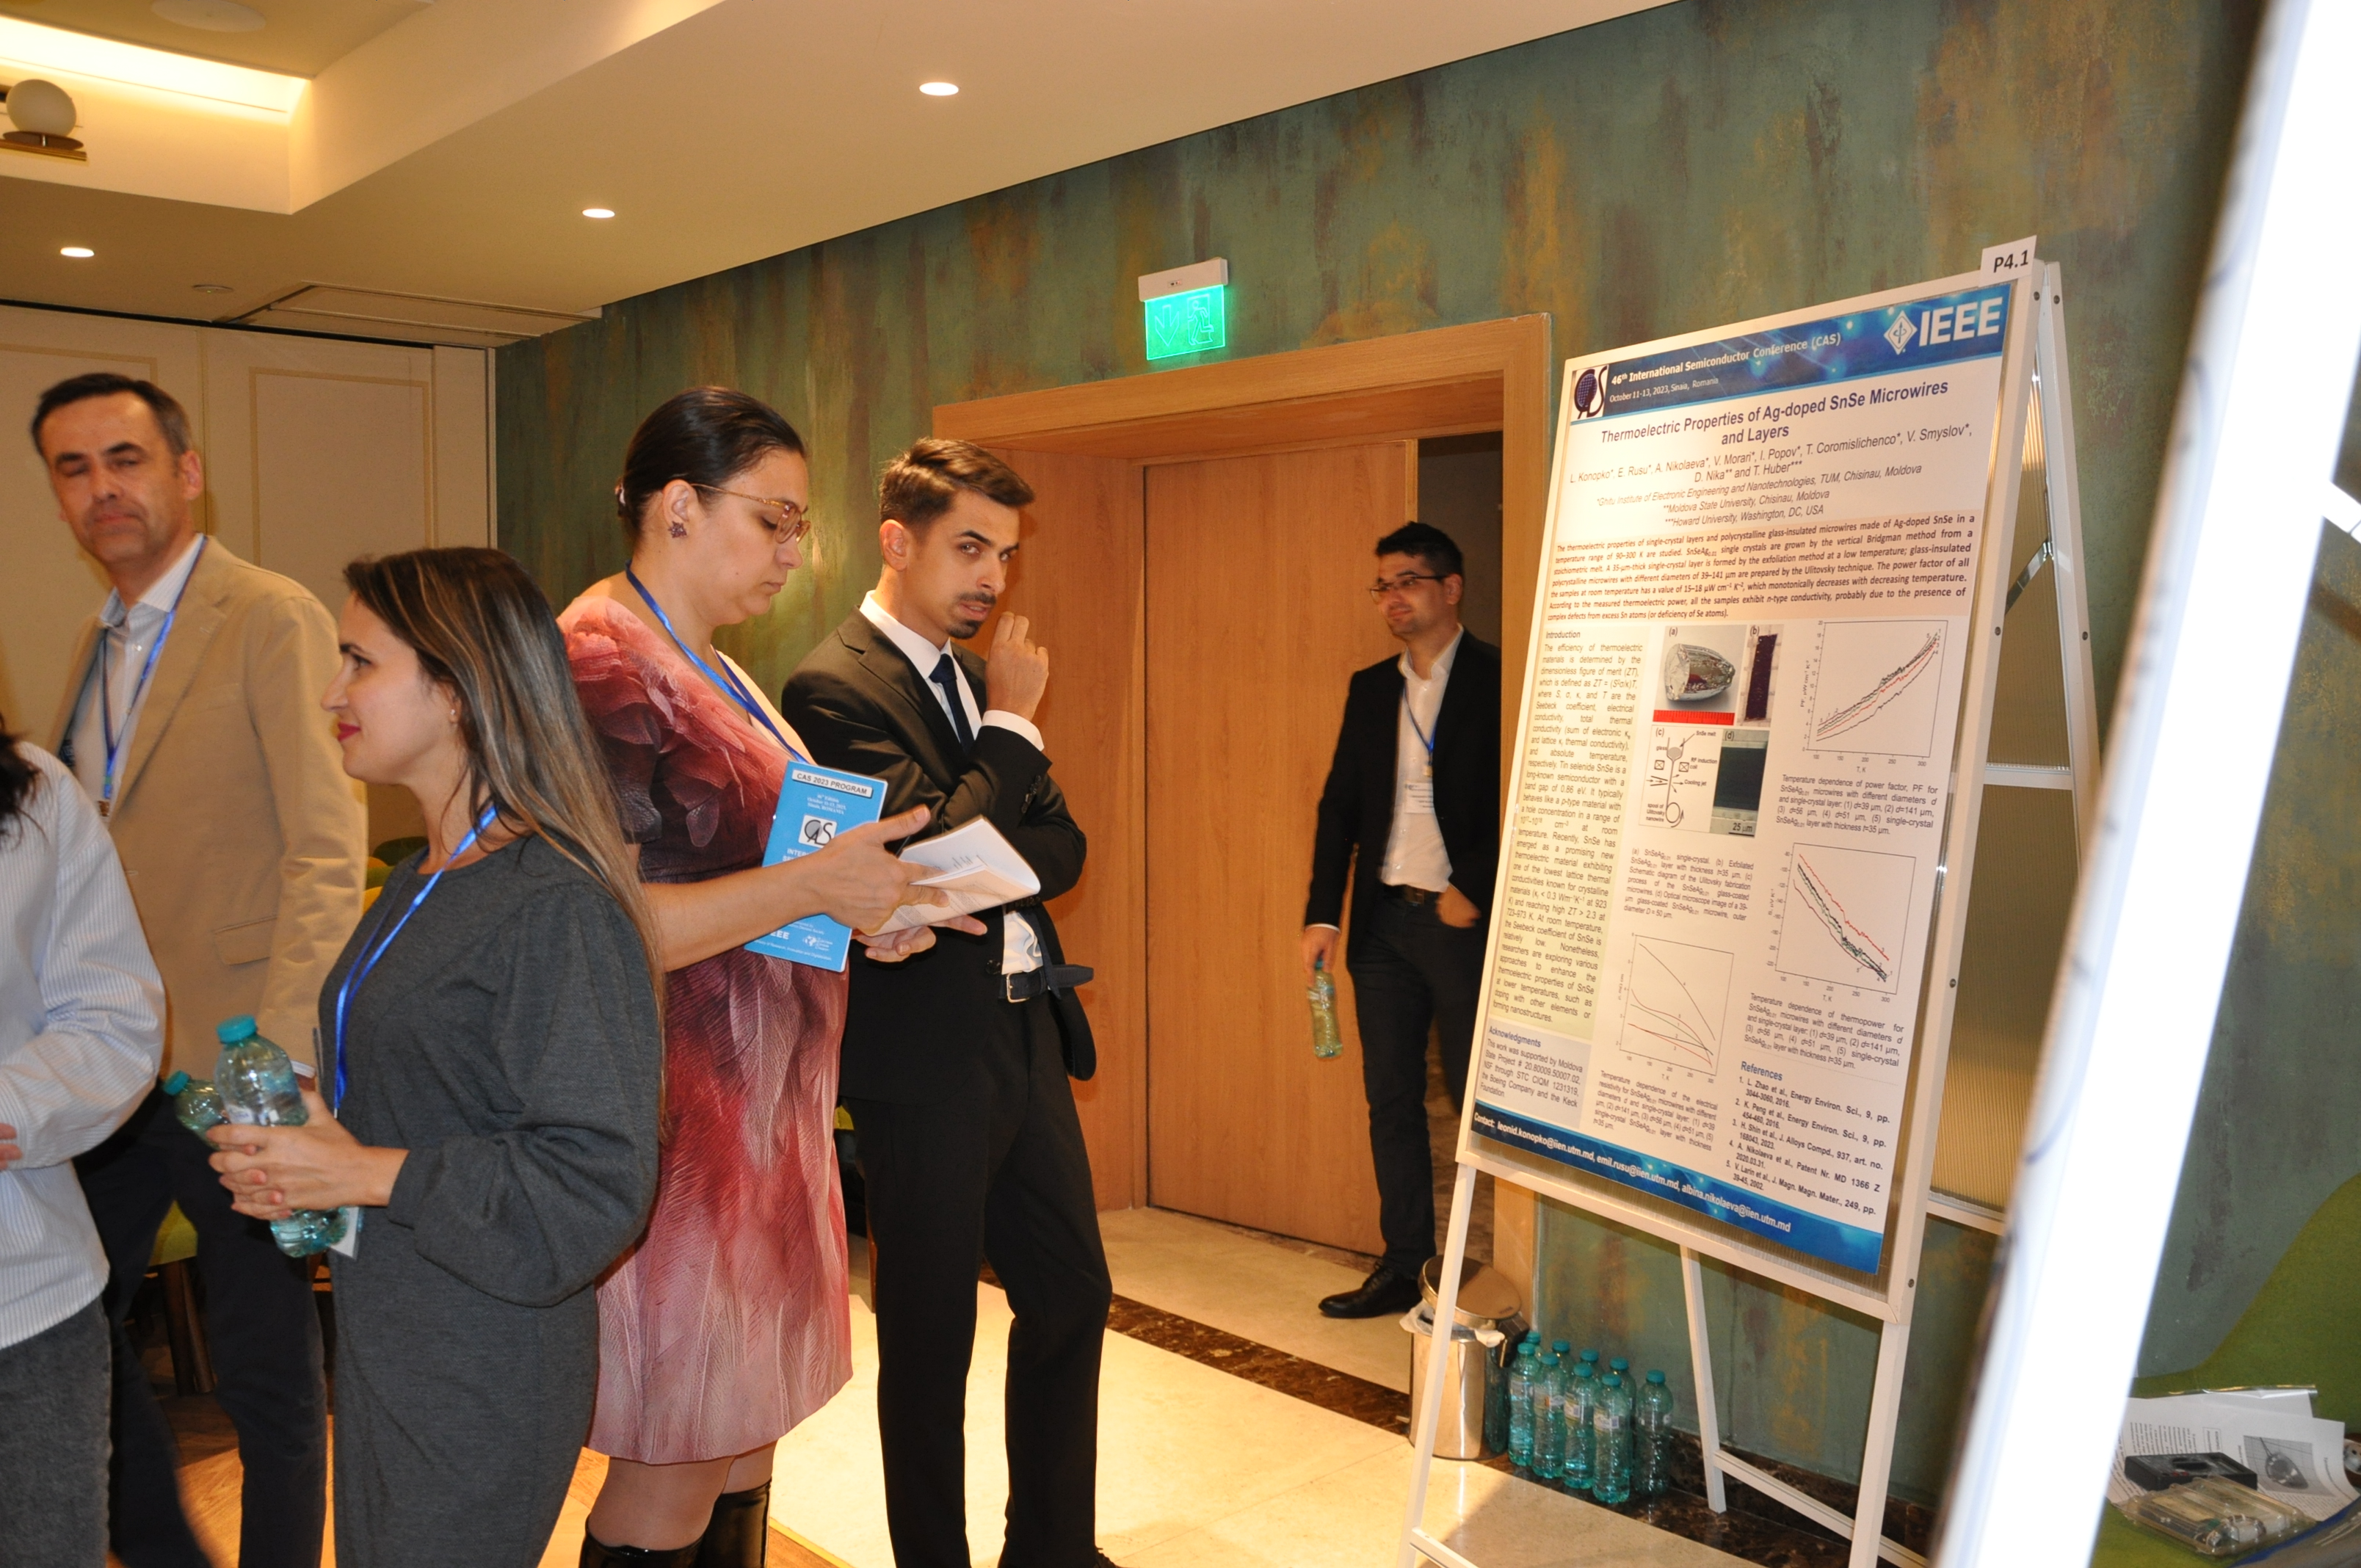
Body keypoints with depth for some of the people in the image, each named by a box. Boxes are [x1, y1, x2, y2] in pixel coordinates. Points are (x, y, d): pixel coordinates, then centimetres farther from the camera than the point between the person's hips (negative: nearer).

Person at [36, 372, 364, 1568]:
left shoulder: (274, 623, -12)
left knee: (265, 1367, 7)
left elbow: (326, 851, -18)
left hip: (230, 1065, -8)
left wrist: (280, 1060, -24)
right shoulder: (100, 643, 13)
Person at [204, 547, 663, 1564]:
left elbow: (594, 1183, -25)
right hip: (383, 1349, 9)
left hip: (485, 1383, -9)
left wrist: (366, 1174, -20)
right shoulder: (422, 883, 8)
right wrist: (294, 1160, 3)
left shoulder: (554, 907, -22)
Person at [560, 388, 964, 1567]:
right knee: (673, 1471, 2)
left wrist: (866, 913, 7)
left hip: (760, 1107, 9)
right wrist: (812, 884, -23)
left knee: (744, 1436, 17)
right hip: (676, 1122, -9)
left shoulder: (713, 672, 16)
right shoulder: (600, 665, -15)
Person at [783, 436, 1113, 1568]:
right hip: (925, 1056, -8)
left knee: (1072, 1294, 16)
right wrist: (1013, 723, -11)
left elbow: (1061, 849, 9)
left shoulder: (978, 678, 13)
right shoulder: (833, 688, -13)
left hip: (1026, 1028, 8)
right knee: (931, 1335, 7)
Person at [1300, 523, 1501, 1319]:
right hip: (1384, 923, 6)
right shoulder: (1370, 688, 12)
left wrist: (1472, 889, -14)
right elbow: (1340, 805, 11)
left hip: (1466, 920, -6)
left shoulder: (1498, 678, -6)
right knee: (1390, 1100, 10)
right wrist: (1321, 914, 4)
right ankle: (1402, 1267, 21)